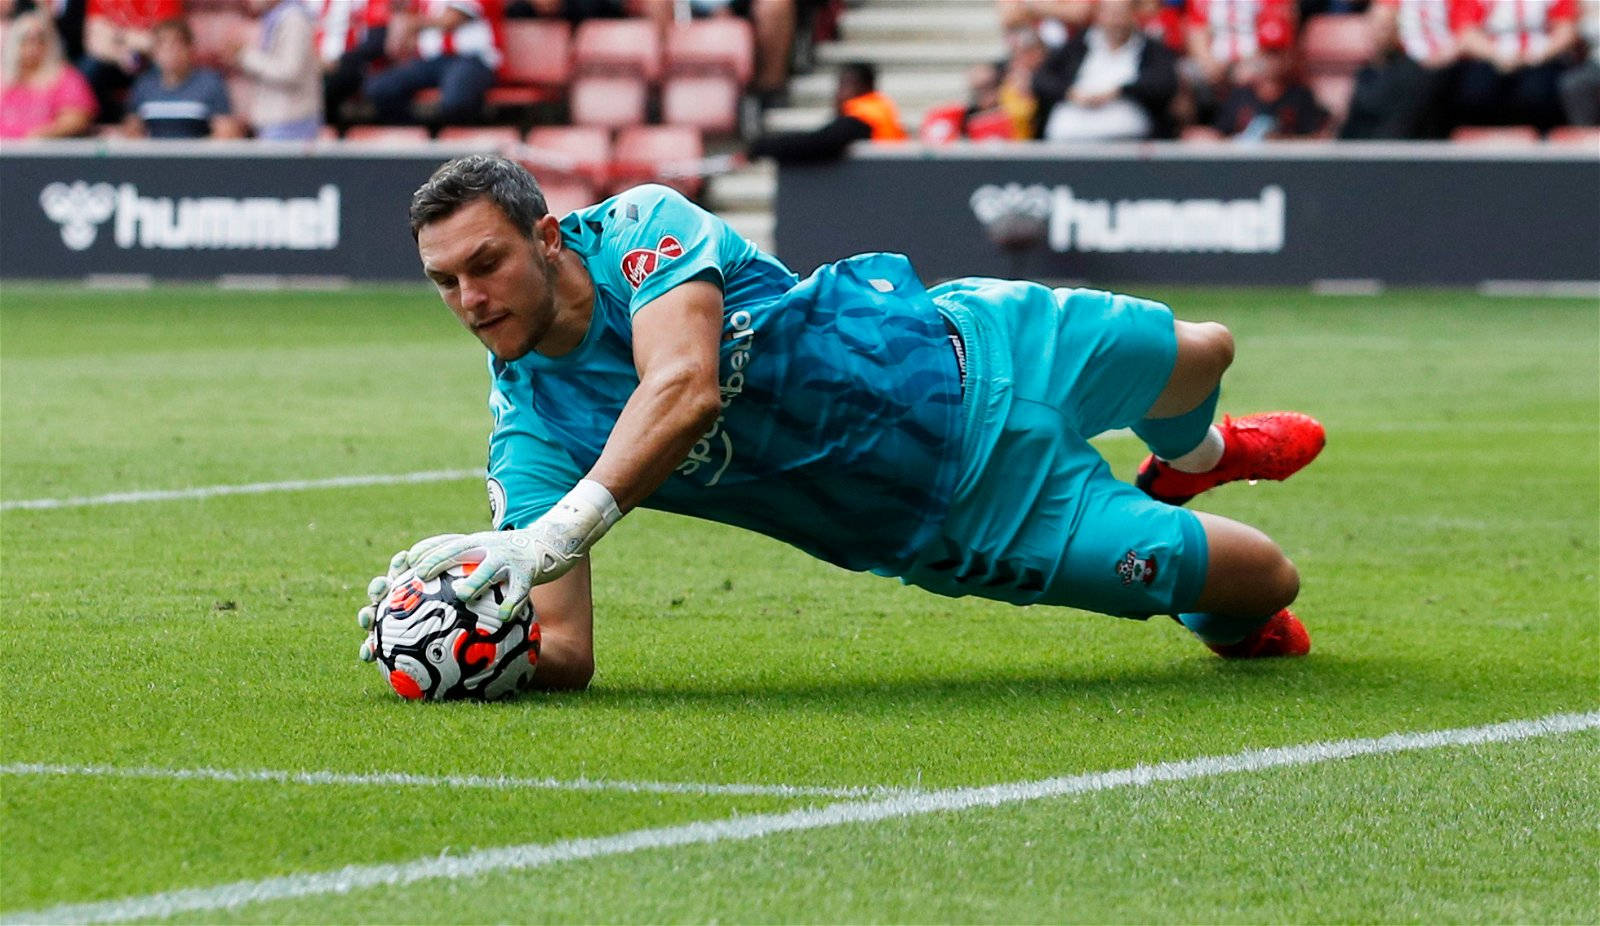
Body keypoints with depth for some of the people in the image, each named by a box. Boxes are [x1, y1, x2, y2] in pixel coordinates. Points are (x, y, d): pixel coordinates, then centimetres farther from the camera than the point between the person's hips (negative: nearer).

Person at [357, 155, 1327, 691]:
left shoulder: (640, 226, -26)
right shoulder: (530, 429, -21)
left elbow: (687, 389, -45)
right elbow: (565, 654, -25)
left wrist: (554, 534, -55)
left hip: (977, 355, 0)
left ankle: (1192, 456, 64)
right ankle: (1236, 618, 43)